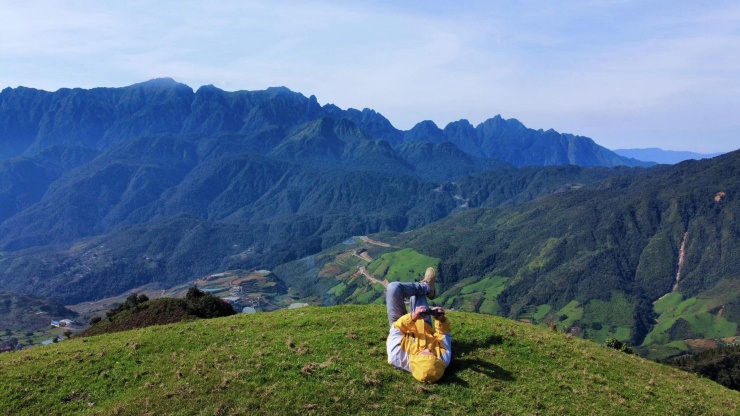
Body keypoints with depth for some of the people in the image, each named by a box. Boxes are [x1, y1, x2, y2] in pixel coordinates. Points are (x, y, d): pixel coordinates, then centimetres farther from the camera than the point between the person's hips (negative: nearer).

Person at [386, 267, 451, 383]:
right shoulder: (444, 360, -37)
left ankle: (426, 287, 15)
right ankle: (426, 288, 42)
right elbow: (444, 334, -18)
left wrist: (411, 317, -39)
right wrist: (442, 320, -35)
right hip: (425, 331, 2)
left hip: (399, 328, -2)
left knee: (394, 287, -9)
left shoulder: (397, 358, -46)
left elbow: (396, 332, -28)